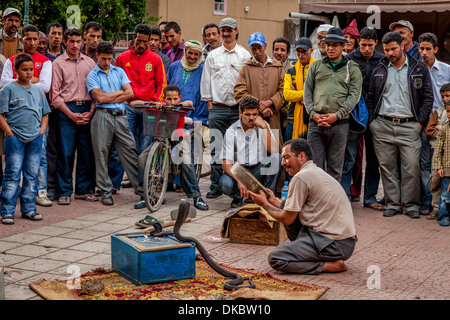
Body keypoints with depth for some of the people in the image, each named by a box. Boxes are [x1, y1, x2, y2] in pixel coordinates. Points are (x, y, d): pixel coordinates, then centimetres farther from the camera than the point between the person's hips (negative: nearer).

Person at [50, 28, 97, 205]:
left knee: (87, 152, 4)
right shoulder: (58, 63, 3)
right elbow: (54, 94, -1)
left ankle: (84, 190, 15)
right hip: (67, 111, -3)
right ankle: (64, 192, 5)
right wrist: (71, 114, -8)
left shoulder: (89, 62, 12)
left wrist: (91, 111, -4)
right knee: (65, 153, -4)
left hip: (88, 111, 3)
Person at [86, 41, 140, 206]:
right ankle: (106, 192, 7)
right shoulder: (92, 75, 5)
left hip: (120, 116, 3)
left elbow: (130, 93, 3)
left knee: (130, 152, 1)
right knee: (102, 154, 0)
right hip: (103, 117, -2)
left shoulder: (119, 71, 15)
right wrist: (120, 92, 1)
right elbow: (100, 98, -9)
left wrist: (108, 97, -3)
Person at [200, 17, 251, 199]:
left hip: (238, 108, -1)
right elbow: (206, 80, 14)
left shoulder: (245, 55, 7)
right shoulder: (212, 56, 13)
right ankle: (216, 186, 3)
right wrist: (208, 101, 6)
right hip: (218, 108, 1)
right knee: (217, 148, -2)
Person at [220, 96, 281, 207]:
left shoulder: (263, 126, 1)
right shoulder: (232, 131, -7)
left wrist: (264, 127, -19)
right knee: (225, 184, -34)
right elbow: (225, 164, -14)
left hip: (258, 171, 2)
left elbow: (273, 151, -15)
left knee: (276, 157, -25)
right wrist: (239, 181, -31)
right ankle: (239, 197, 2)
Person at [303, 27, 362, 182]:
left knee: (335, 167, 4)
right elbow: (307, 92, 10)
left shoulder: (352, 69, 8)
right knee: (315, 164, -1)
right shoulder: (316, 66, 14)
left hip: (339, 123, -1)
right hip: (315, 122, 1)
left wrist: (337, 115, -11)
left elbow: (354, 95, 0)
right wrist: (313, 113, -5)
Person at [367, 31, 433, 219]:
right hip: (382, 126, 2)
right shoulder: (379, 71, 12)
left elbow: (428, 97, 4)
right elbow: (371, 97, 15)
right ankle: (392, 203, 13)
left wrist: (421, 122, -4)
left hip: (409, 126, -2)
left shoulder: (419, 69, 6)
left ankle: (411, 205, 8)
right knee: (387, 167, 4)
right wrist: (371, 121, 4)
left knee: (411, 167, -4)